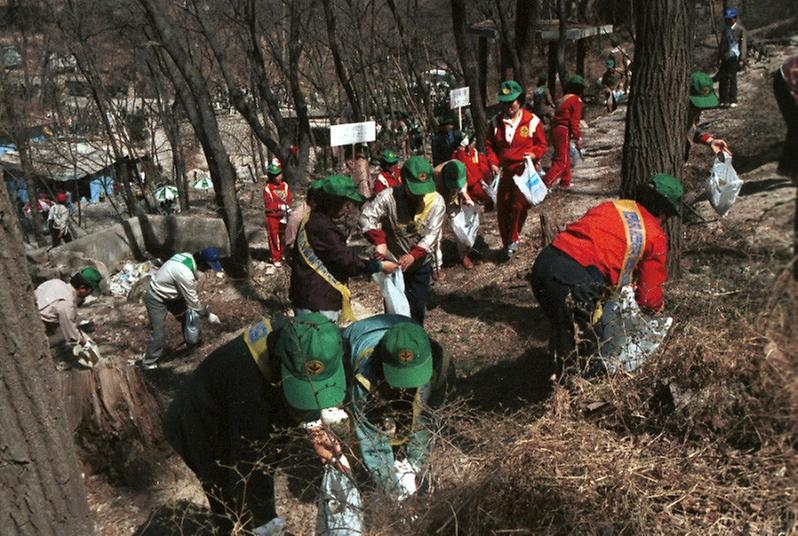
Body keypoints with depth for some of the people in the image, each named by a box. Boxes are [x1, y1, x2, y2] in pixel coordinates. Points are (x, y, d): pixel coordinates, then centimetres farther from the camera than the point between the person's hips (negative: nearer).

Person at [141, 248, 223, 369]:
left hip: (169, 293, 9)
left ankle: (193, 344, 40)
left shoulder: (188, 257, -11)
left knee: (186, 317, 19)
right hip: (156, 298, -9)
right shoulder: (185, 274, -37)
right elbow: (192, 301, -23)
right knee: (159, 333, -3)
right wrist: (208, 315, -11)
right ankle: (149, 362, 17)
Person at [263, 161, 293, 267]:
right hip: (272, 217, -4)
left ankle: (282, 255, 31)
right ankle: (275, 258, 11)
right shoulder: (267, 189, -12)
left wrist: (287, 206, -21)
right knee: (274, 238, 2)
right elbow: (268, 204, -18)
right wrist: (280, 206, -26)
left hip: (284, 216, 4)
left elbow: (290, 199, -2)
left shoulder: (285, 186, 1)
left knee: (284, 236, 15)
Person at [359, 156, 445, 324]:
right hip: (394, 261, -1)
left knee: (418, 306, 11)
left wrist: (413, 255, -32)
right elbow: (366, 218, -23)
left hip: (421, 263, 1)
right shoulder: (389, 197, -19)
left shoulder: (436, 201, -15)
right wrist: (380, 243, -36)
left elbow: (432, 234, -18)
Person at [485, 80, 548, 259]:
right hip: (504, 172, 3)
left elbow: (542, 144, 3)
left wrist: (534, 154, -17)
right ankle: (507, 244, 20)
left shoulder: (532, 121, -6)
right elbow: (489, 144, 10)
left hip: (525, 171, -3)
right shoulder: (496, 122, 3)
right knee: (502, 208, 5)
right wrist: (493, 162, -5)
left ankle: (512, 240, 8)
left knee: (519, 205, -12)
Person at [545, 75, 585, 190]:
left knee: (565, 157, 21)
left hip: (555, 129, 9)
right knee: (562, 160, -6)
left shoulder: (564, 98, 17)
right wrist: (577, 137, -11)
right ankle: (546, 183, -16)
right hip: (564, 131, -9)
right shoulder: (576, 100, -7)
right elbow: (574, 120, -14)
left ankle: (565, 183, 30)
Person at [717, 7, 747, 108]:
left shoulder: (740, 29, -3)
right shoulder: (725, 30, 16)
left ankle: (732, 101, 0)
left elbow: (743, 45, -7)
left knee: (732, 78, -6)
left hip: (734, 57, -6)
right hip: (725, 57, 6)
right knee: (722, 79, 3)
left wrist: (742, 59, -13)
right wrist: (719, 57, 19)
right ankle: (723, 100, 12)